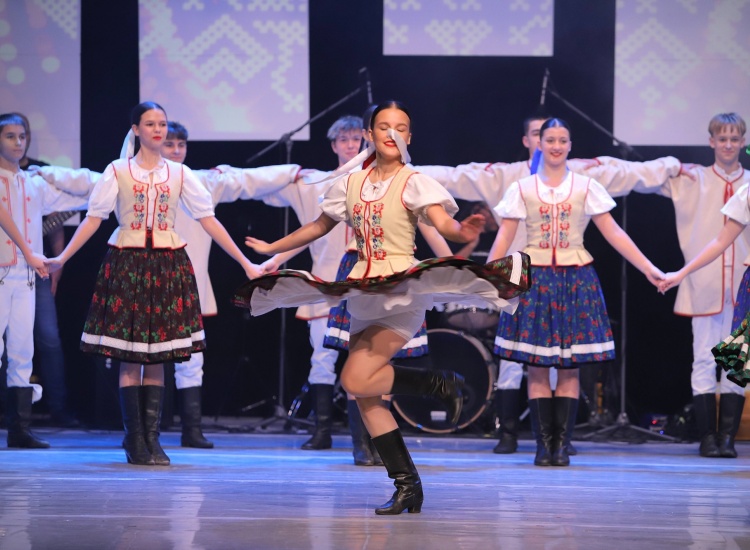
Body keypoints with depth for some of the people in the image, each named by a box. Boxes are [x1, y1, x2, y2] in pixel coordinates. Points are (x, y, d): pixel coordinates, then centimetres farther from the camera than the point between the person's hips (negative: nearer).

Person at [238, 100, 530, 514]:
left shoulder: (414, 183, -5)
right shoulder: (351, 184, 11)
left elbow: (444, 224, -19)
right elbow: (320, 226, 25)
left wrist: (463, 232, -42)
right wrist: (272, 248, 32)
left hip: (401, 291, -6)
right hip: (363, 294, 6)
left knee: (357, 379, -21)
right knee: (366, 395, 1)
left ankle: (441, 383, 0)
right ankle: (407, 484, 7)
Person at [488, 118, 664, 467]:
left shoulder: (586, 187, 6)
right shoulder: (522, 189, 5)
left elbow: (613, 234, 4)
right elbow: (503, 239, 2)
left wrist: (649, 269, -3)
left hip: (575, 280, 0)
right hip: (535, 279, 0)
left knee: (569, 367, -1)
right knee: (537, 367, -3)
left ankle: (562, 445, 3)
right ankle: (543, 445, 1)